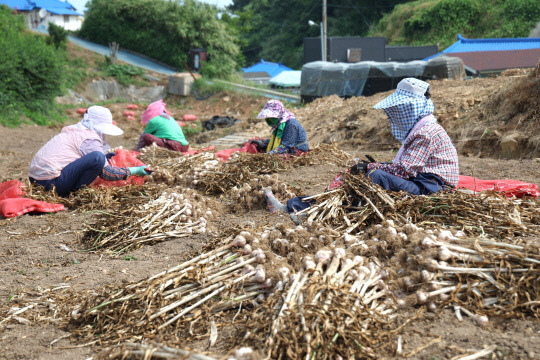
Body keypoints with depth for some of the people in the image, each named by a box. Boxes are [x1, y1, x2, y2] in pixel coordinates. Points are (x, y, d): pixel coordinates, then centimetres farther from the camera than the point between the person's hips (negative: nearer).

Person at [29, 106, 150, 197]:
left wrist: (104, 158, 31)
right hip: (50, 183, -10)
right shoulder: (90, 138, -7)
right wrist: (134, 171, 1)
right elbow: (105, 173, -8)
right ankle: (75, 193, -9)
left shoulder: (73, 130, 20)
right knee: (98, 157, -21)